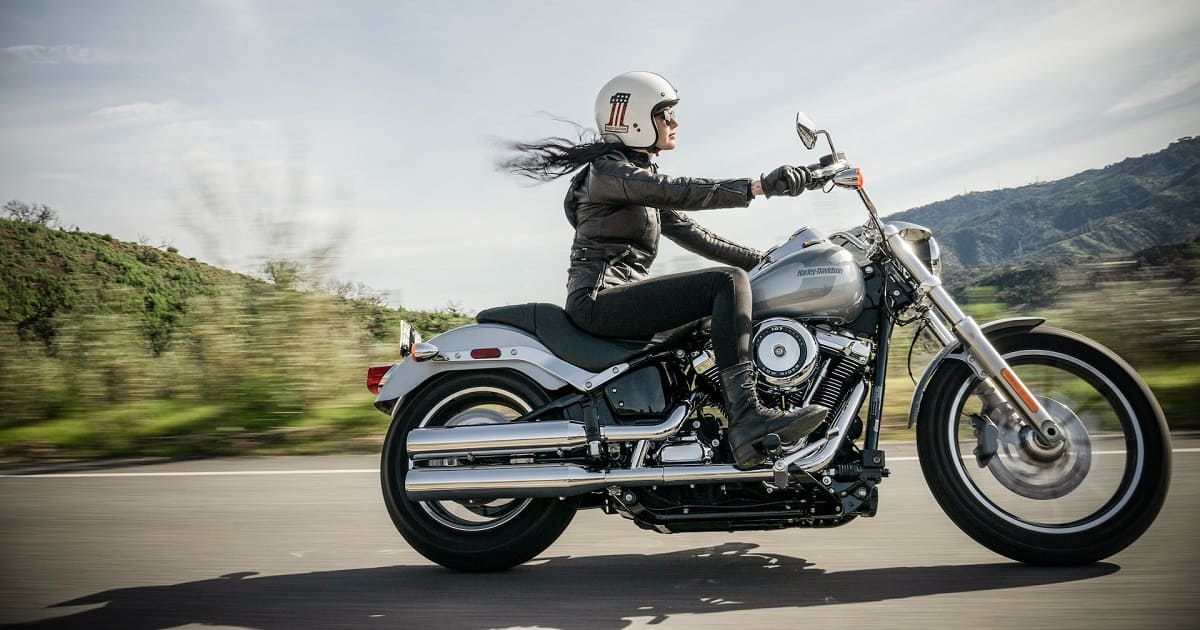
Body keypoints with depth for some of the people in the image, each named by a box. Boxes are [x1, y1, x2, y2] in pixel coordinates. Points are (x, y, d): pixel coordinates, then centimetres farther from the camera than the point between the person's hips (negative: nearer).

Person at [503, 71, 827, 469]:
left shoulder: (643, 175, 24)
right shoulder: (608, 170, -6)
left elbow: (689, 233, 20)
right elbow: (674, 191, -24)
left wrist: (762, 259, 12)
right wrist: (758, 187, -33)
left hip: (625, 299, 10)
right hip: (600, 298, -10)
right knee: (729, 282, -20)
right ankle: (747, 417, -31)